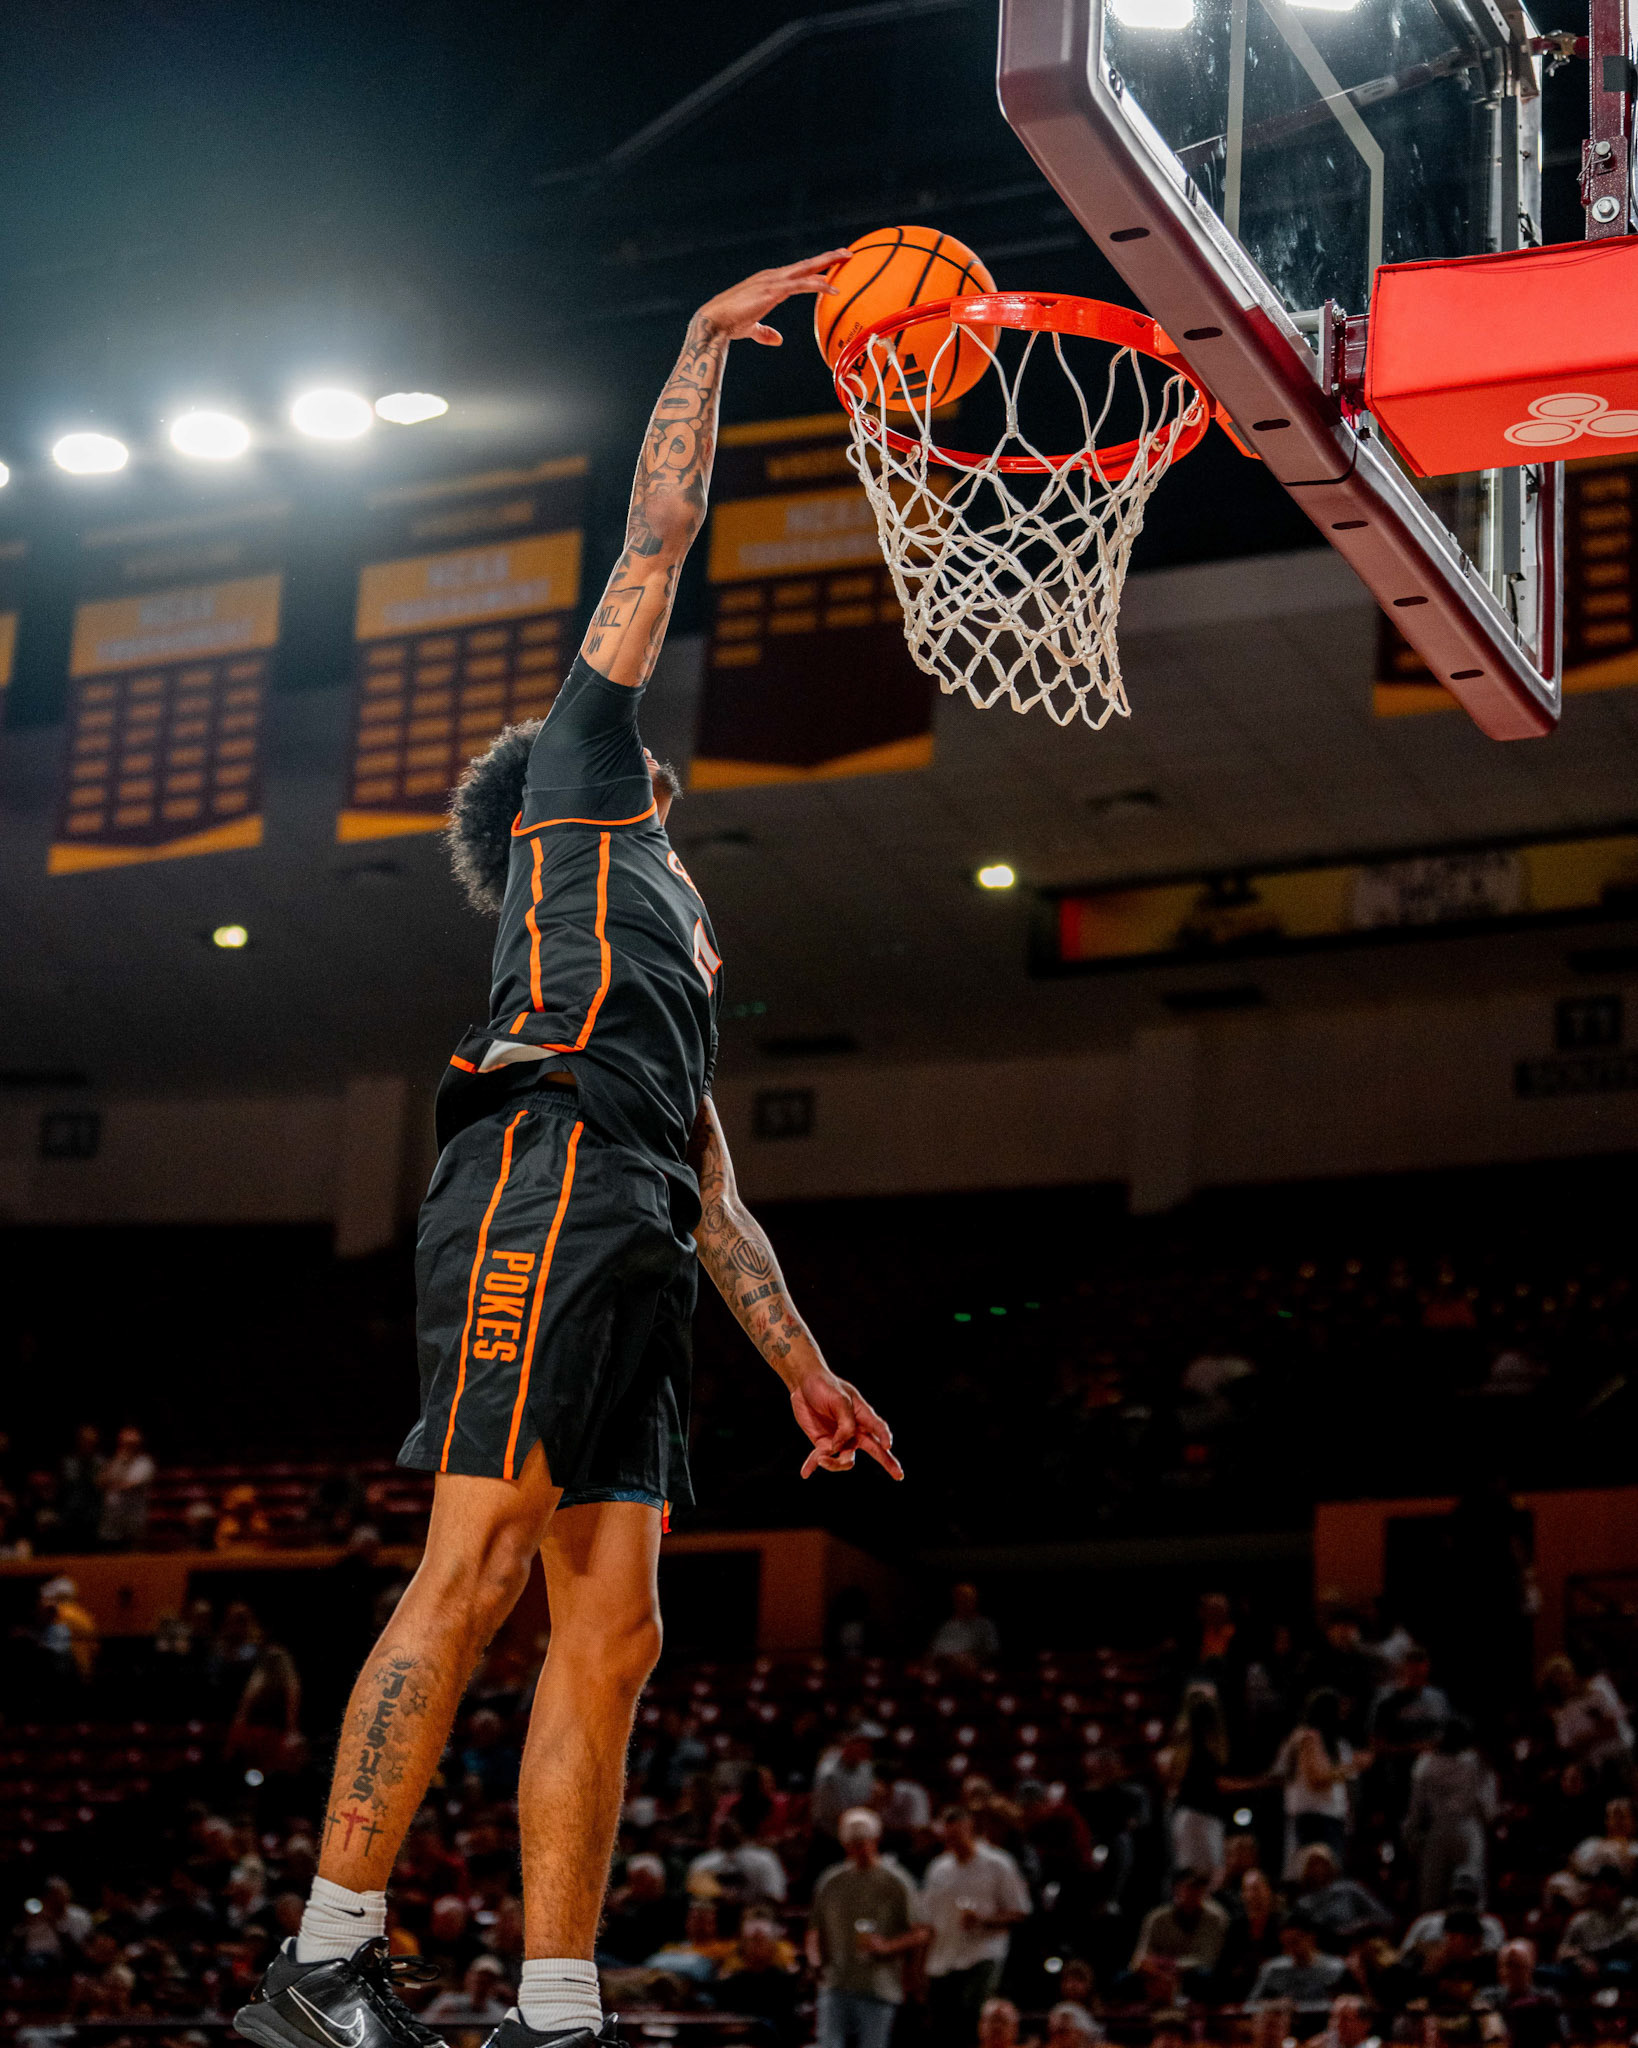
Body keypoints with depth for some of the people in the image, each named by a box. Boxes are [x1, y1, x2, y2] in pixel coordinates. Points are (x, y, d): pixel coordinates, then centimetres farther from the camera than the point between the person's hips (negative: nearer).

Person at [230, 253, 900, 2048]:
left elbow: (712, 1188, 34)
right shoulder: (578, 771, 21)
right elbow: (661, 532, 18)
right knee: (476, 1567, -17)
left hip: (627, 1245, 9)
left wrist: (806, 1367, 29)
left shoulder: (670, 933, 38)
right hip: (543, 1186, -8)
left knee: (610, 1627, -1)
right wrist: (709, 339, 26)